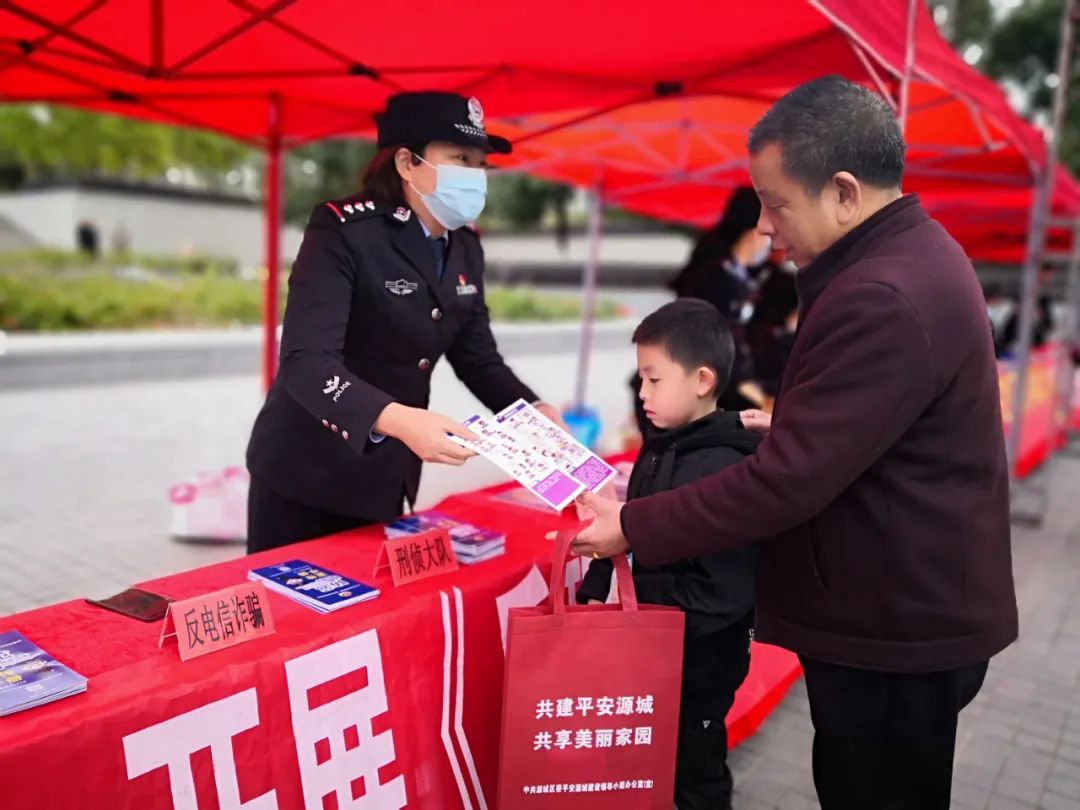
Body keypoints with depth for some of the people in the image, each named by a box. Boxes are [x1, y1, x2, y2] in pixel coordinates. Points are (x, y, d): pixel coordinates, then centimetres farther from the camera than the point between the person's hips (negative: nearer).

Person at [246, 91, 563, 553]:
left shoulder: (464, 250, 3)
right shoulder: (344, 230, -18)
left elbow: (477, 357, 9)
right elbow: (306, 361, -29)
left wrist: (533, 411, -9)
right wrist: (395, 419, -45)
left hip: (388, 478, 6)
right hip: (307, 474, -6)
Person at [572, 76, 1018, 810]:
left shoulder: (883, 298, -28)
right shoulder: (909, 255, 6)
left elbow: (788, 480, -28)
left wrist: (632, 528, -20)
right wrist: (786, 421, 9)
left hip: (898, 631, -10)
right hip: (905, 610, 10)